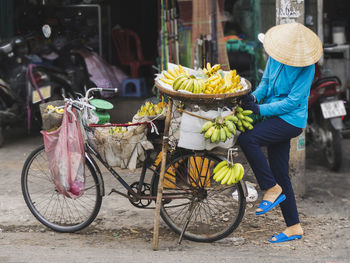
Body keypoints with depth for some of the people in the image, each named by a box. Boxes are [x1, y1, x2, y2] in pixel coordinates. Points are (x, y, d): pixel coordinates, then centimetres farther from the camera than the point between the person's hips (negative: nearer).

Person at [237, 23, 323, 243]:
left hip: (291, 120, -8)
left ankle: (272, 189, -10)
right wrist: (255, 96, -6)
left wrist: (260, 109, -20)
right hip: (277, 119, 8)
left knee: (247, 139, -26)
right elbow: (266, 81, 15)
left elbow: (293, 102, -18)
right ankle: (294, 227, 18)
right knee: (280, 174, 9)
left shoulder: (307, 67, -15)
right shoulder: (275, 56, 4)